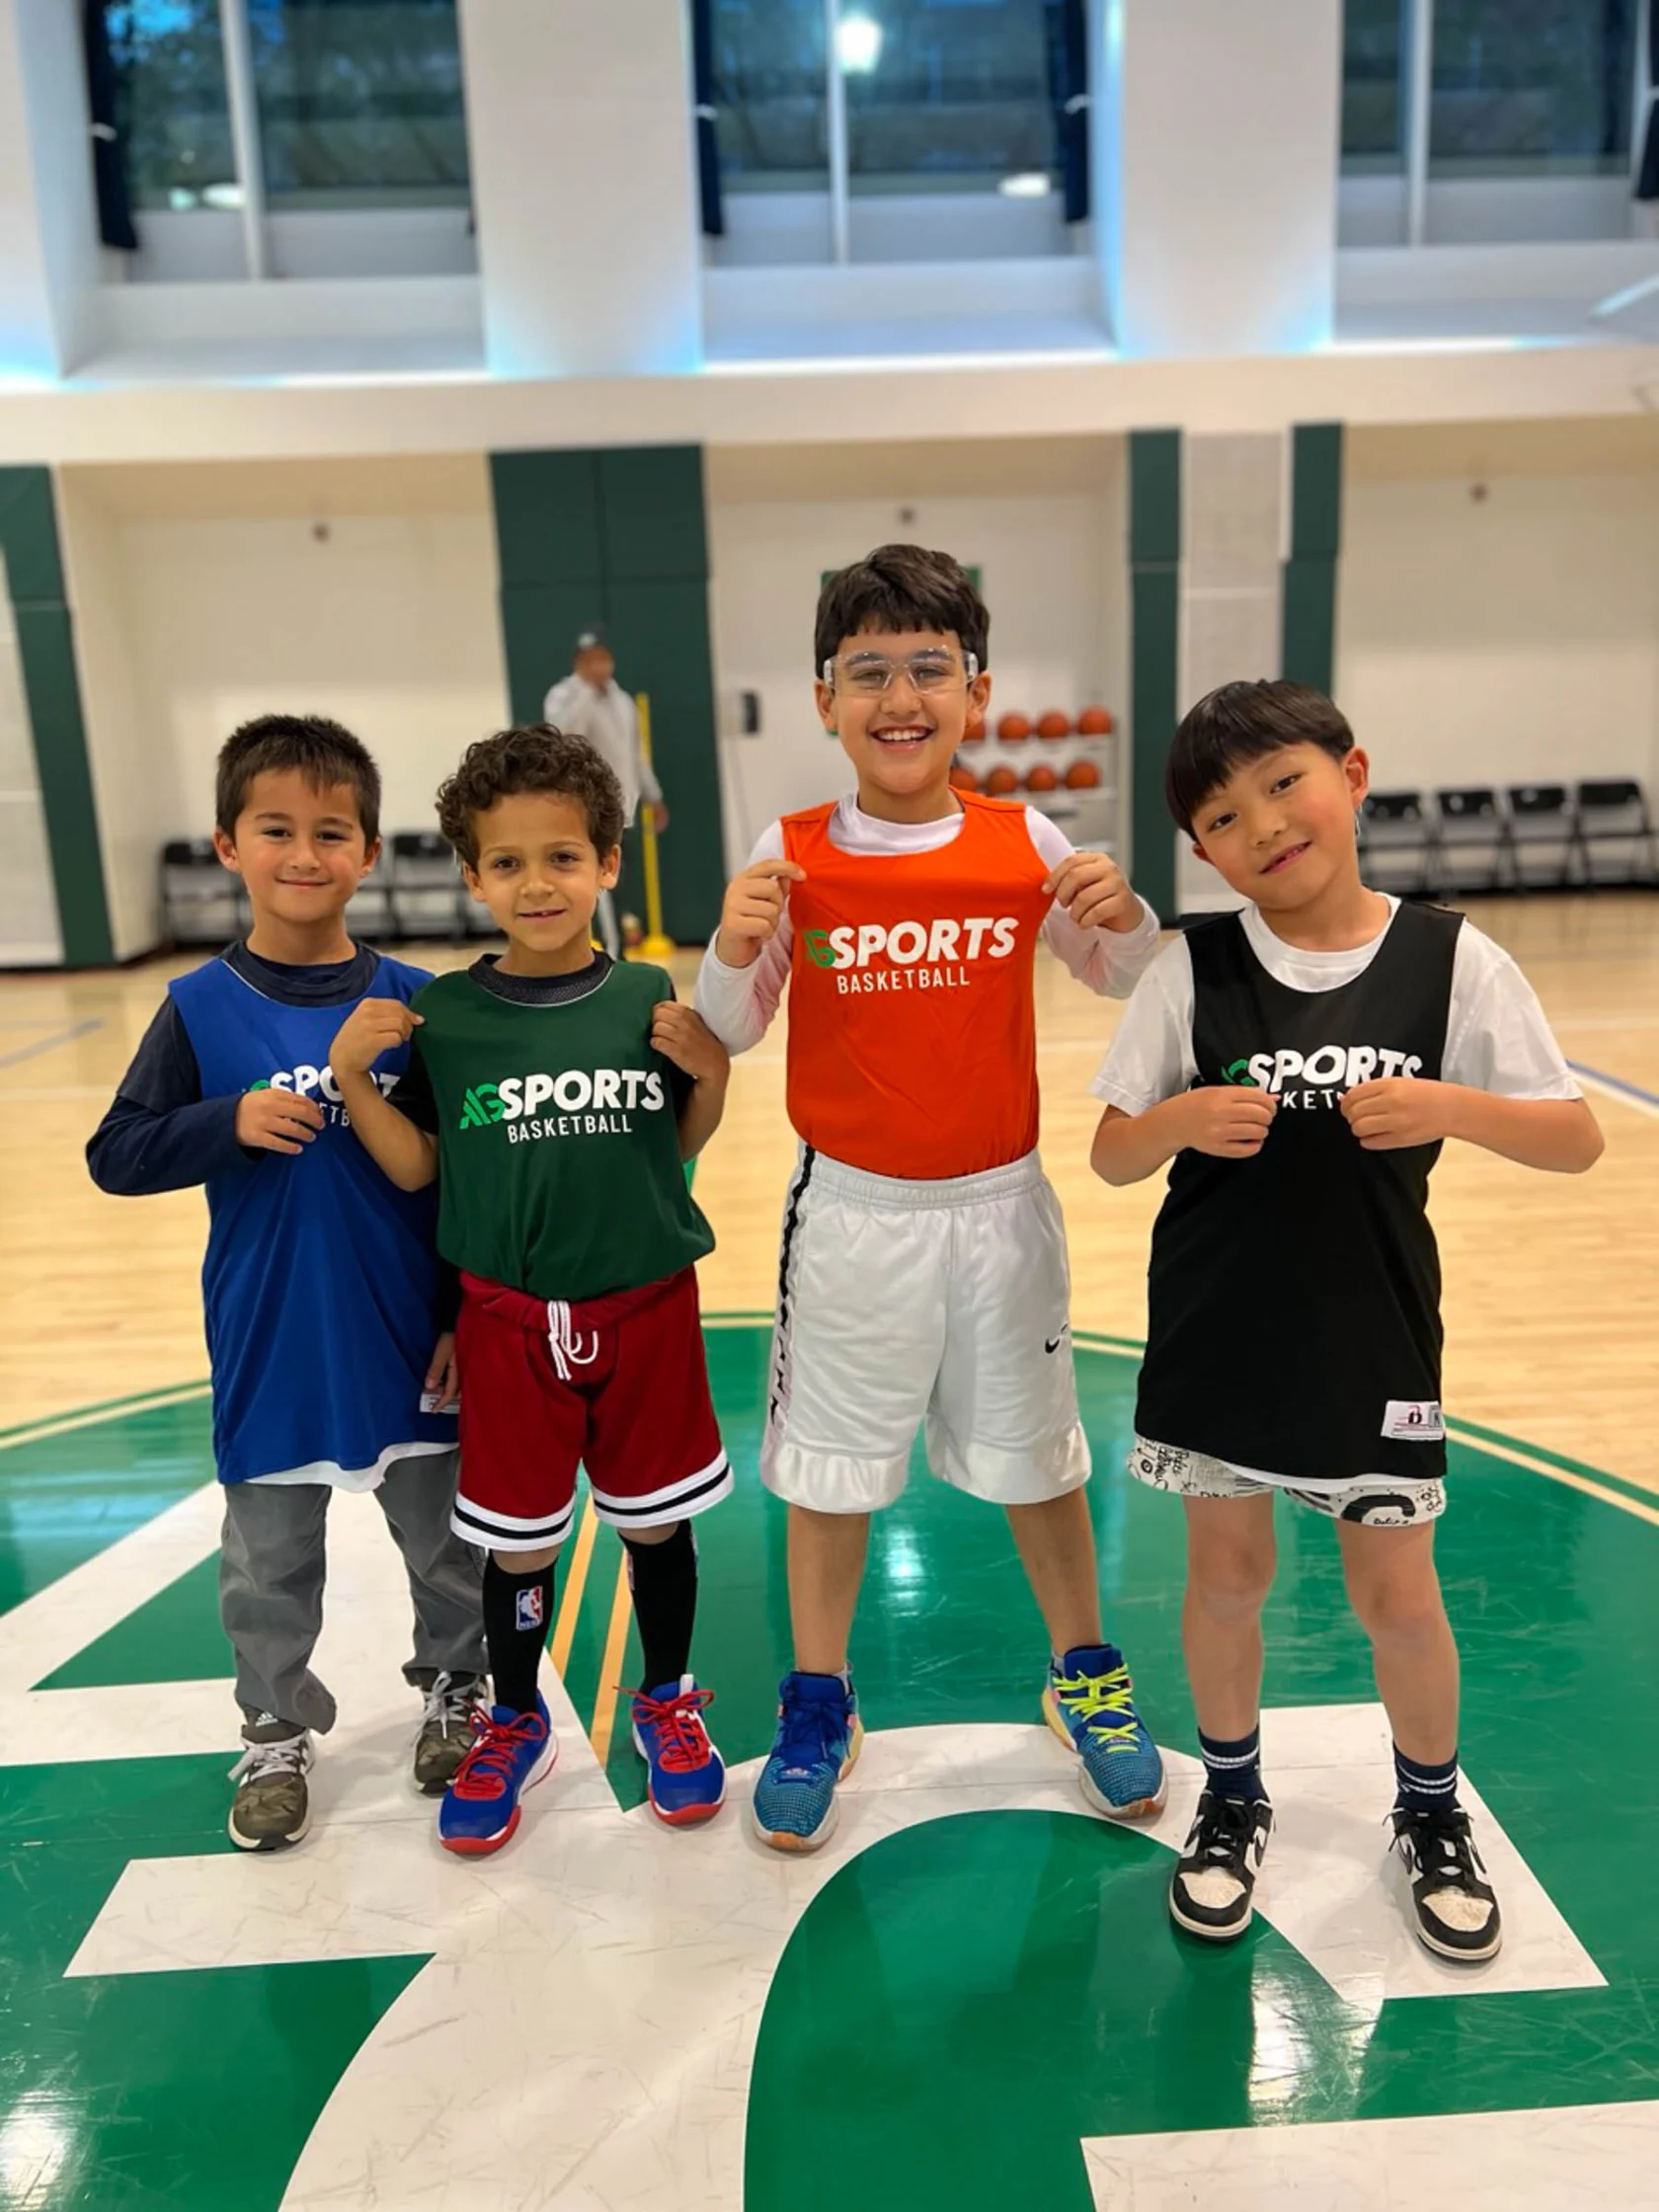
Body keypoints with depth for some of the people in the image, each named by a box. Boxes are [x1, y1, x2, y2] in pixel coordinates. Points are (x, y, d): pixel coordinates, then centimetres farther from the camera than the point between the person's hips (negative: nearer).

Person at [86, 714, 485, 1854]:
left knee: (446, 1538, 18)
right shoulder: (200, 1007, -6)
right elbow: (117, 1155, -5)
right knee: (268, 1564, 17)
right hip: (269, 1348, 0)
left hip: (410, 1340, 0)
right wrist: (230, 1121, -22)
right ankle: (278, 1732, 38)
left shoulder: (411, 1001, -7)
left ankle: (455, 1688, 41)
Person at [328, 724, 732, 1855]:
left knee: (656, 1520, 15)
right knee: (519, 1540, 14)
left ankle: (669, 1703, 40)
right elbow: (416, 1167, 0)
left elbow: (681, 1148, 3)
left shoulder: (649, 999, -6)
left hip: (647, 1308, 0)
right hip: (511, 1322, 0)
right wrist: (354, 1077, -14)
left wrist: (711, 1071, -14)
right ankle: (516, 1722, 40)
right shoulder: (444, 1016, -6)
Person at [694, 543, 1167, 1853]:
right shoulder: (791, 856, -7)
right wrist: (734, 948, -21)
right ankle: (818, 1704, 36)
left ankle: (1086, 1676, 41)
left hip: (999, 1205, 1)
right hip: (851, 1211, 0)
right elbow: (730, 1031, -1)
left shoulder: (1028, 845, -5)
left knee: (1036, 1457, 17)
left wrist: (1123, 916, -14)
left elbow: (1127, 983, 7)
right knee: (828, 1470, 13)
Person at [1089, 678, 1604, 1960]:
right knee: (1228, 1577, 15)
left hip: (1373, 1338, 0)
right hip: (1216, 1336, 1)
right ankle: (1234, 1800, 41)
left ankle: (1433, 1813, 43)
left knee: (1397, 1595, 13)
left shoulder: (1452, 962, -9)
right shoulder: (1193, 970, -8)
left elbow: (1577, 1137, -5)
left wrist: (1450, 1106, -23)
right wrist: (1183, 1118, -25)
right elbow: (1112, 1154, -4)